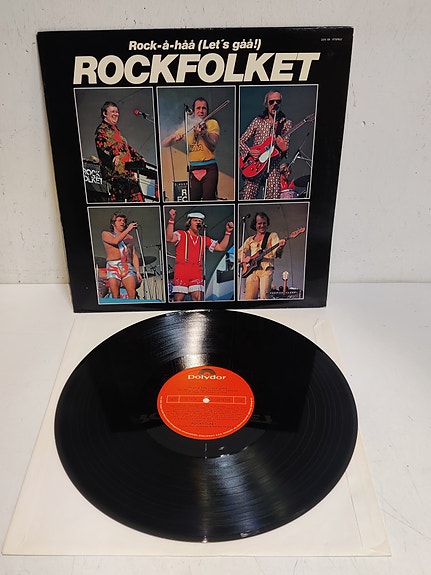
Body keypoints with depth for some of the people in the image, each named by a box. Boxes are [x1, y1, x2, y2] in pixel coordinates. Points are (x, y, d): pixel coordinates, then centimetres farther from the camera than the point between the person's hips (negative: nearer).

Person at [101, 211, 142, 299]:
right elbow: (115, 241, -8)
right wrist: (128, 229, -6)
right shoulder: (106, 234, 14)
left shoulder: (130, 237, 23)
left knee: (132, 294, -17)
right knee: (115, 295, -11)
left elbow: (134, 255, 18)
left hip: (127, 266, 2)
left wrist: (137, 271, 8)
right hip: (113, 266, -2)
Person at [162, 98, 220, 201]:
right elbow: (164, 144, 9)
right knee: (193, 199, -3)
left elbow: (212, 146, -10)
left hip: (209, 168, -2)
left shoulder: (212, 123, 6)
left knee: (209, 198, -12)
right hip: (193, 169, 3)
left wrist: (203, 134, -26)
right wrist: (175, 137, -11)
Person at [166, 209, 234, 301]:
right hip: (181, 272, -3)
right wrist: (171, 220, -22)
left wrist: (228, 232, 12)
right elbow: (169, 238, -12)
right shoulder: (181, 234, 10)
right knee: (178, 299, -6)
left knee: (197, 298, -10)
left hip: (197, 273, 3)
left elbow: (221, 247, 21)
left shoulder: (204, 239, 22)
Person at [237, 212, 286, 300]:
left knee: (263, 297, -20)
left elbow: (277, 253, -3)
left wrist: (280, 246, -26)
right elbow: (239, 253, 23)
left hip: (266, 269, -3)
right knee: (249, 298, -5)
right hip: (251, 270, 3)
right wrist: (244, 259, 1)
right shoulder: (250, 240, 21)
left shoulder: (272, 236, 13)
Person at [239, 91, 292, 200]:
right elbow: (241, 141, 8)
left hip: (273, 167, 1)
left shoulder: (286, 124, 11)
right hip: (254, 166, -1)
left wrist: (283, 148, -15)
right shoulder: (258, 121, 9)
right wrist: (249, 151, -10)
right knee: (247, 197, -8)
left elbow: (285, 147, 8)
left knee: (273, 198, -9)